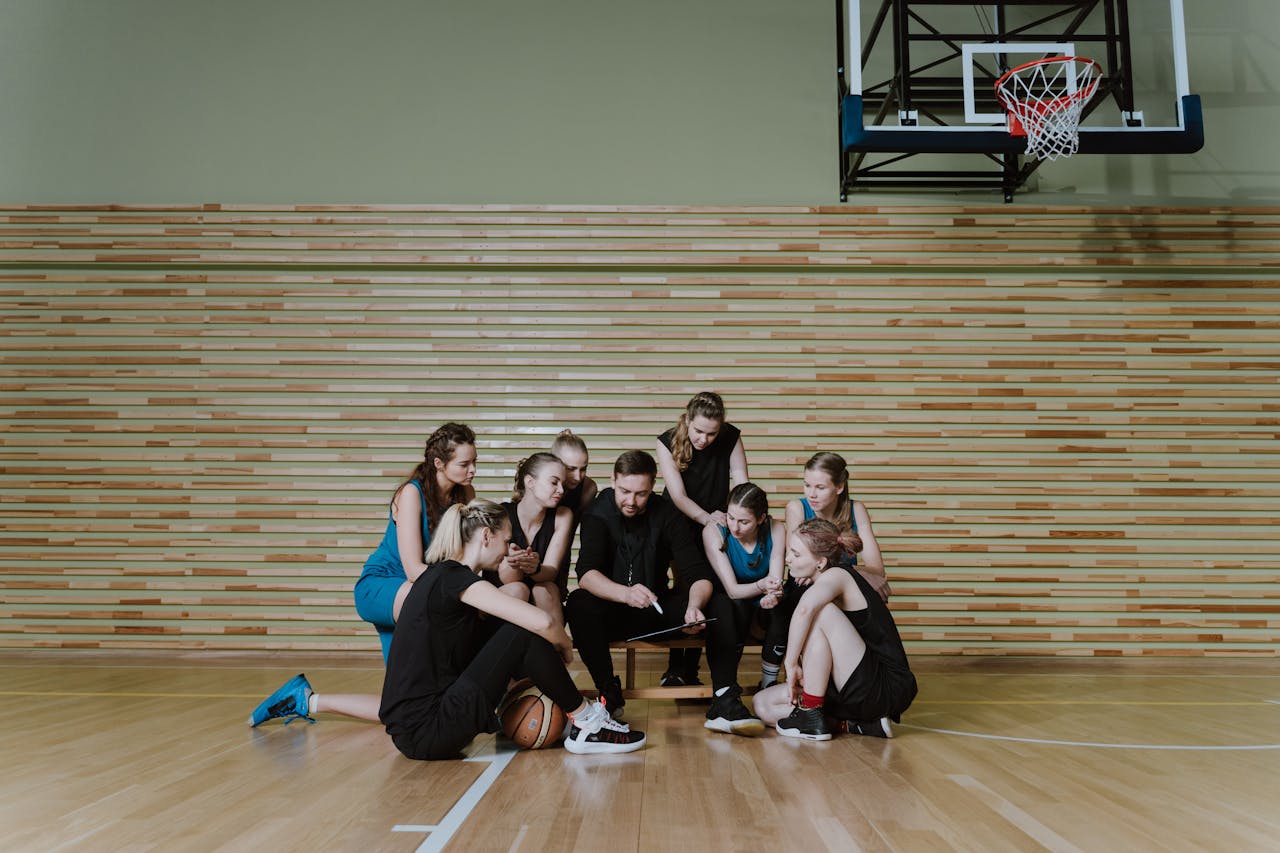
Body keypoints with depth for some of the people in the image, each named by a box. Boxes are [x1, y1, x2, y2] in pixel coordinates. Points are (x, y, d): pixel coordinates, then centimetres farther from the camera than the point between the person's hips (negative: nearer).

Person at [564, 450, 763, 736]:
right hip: (613, 613, -2)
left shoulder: (666, 514, -6)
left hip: (658, 609, 2)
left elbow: (699, 575, -13)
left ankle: (724, 701, -24)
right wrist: (626, 593, -47)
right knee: (578, 603, -34)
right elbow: (586, 573, -26)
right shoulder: (598, 514, -10)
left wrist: (694, 605, -37)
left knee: (720, 603, -21)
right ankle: (609, 692, -19)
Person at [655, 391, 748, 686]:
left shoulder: (731, 438, -14)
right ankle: (675, 667, 4)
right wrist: (706, 517, -43)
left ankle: (690, 670, 11)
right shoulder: (668, 442, -18)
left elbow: (742, 486, -17)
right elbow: (678, 495, -25)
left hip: (716, 526, 2)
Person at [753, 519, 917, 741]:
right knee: (764, 704, 4)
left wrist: (792, 664, -29)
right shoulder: (817, 586, 13)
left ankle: (811, 715, -15)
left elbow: (804, 609, -37)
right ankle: (856, 724, 0)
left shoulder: (838, 575, -15)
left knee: (820, 612, -24)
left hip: (887, 688, -9)